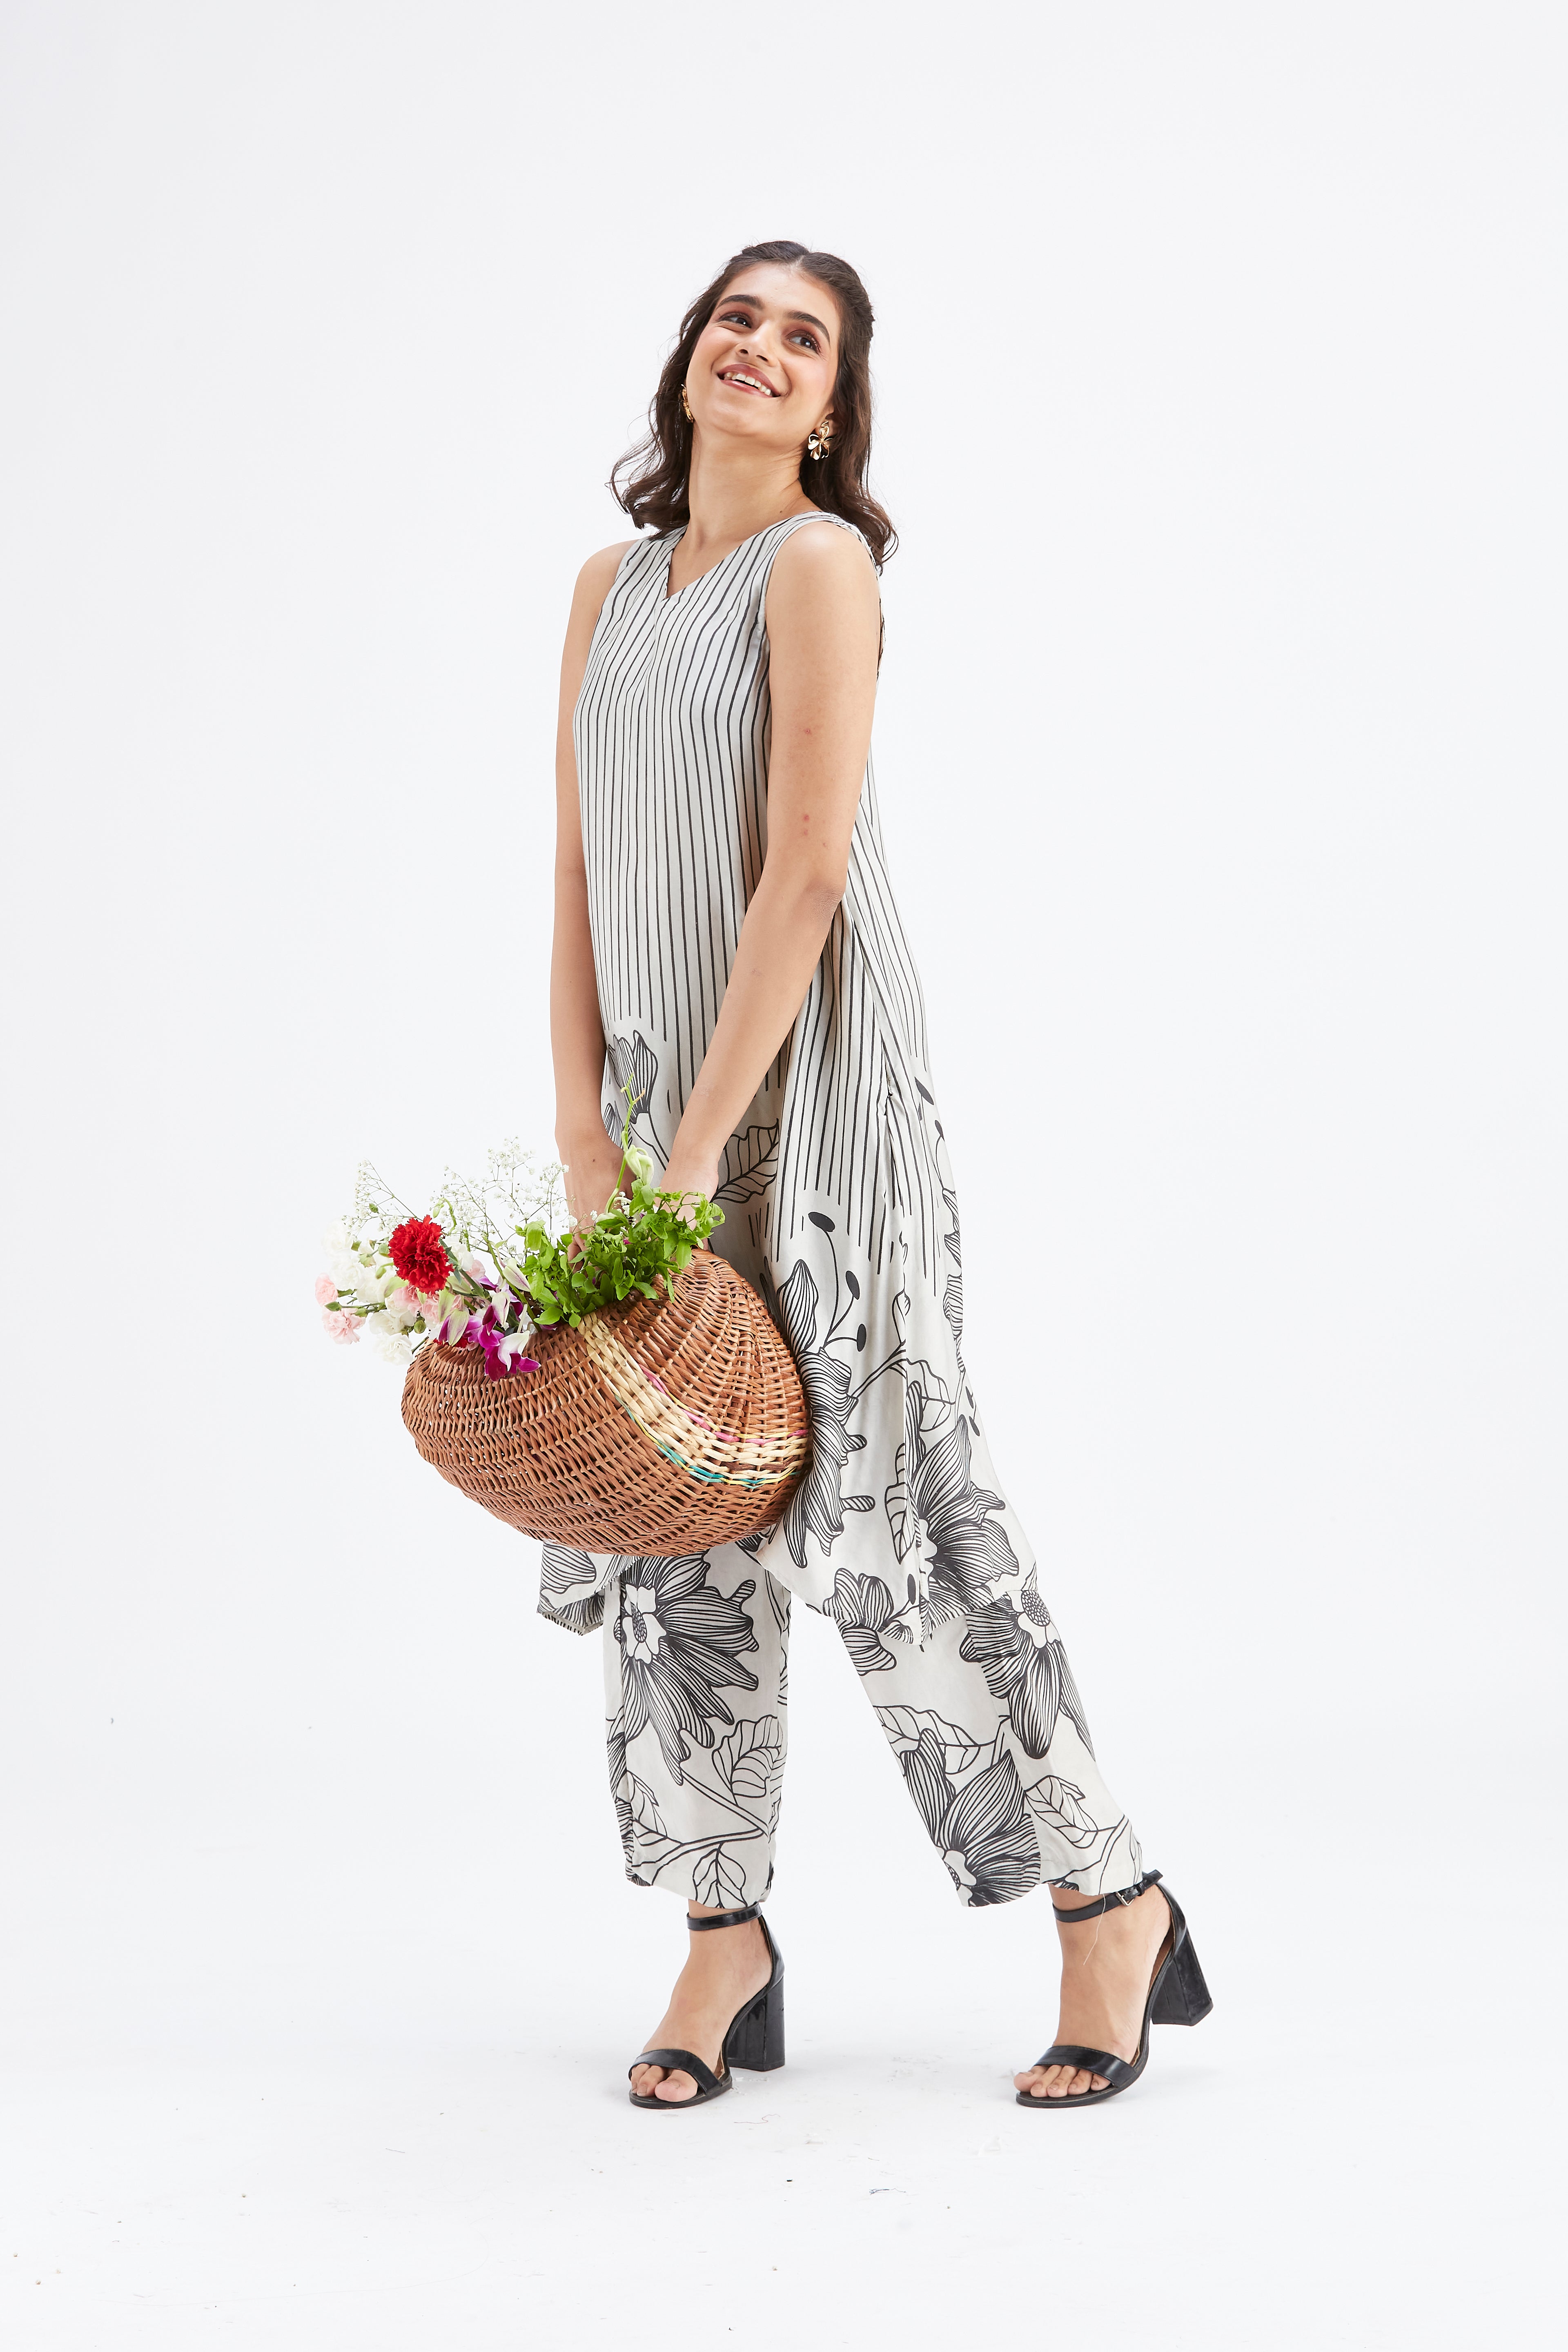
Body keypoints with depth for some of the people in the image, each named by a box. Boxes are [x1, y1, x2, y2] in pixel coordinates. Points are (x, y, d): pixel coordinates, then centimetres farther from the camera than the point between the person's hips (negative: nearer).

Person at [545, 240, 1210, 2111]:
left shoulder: (819, 564, -8)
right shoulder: (612, 586, 12)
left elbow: (806, 872, -16)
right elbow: (577, 875, 8)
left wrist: (696, 1148, -18)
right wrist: (585, 1142, -1)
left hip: (807, 1080, -7)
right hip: (656, 1075, 7)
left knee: (877, 1488, -6)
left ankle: (1111, 1906, 8)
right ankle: (723, 1935, 18)